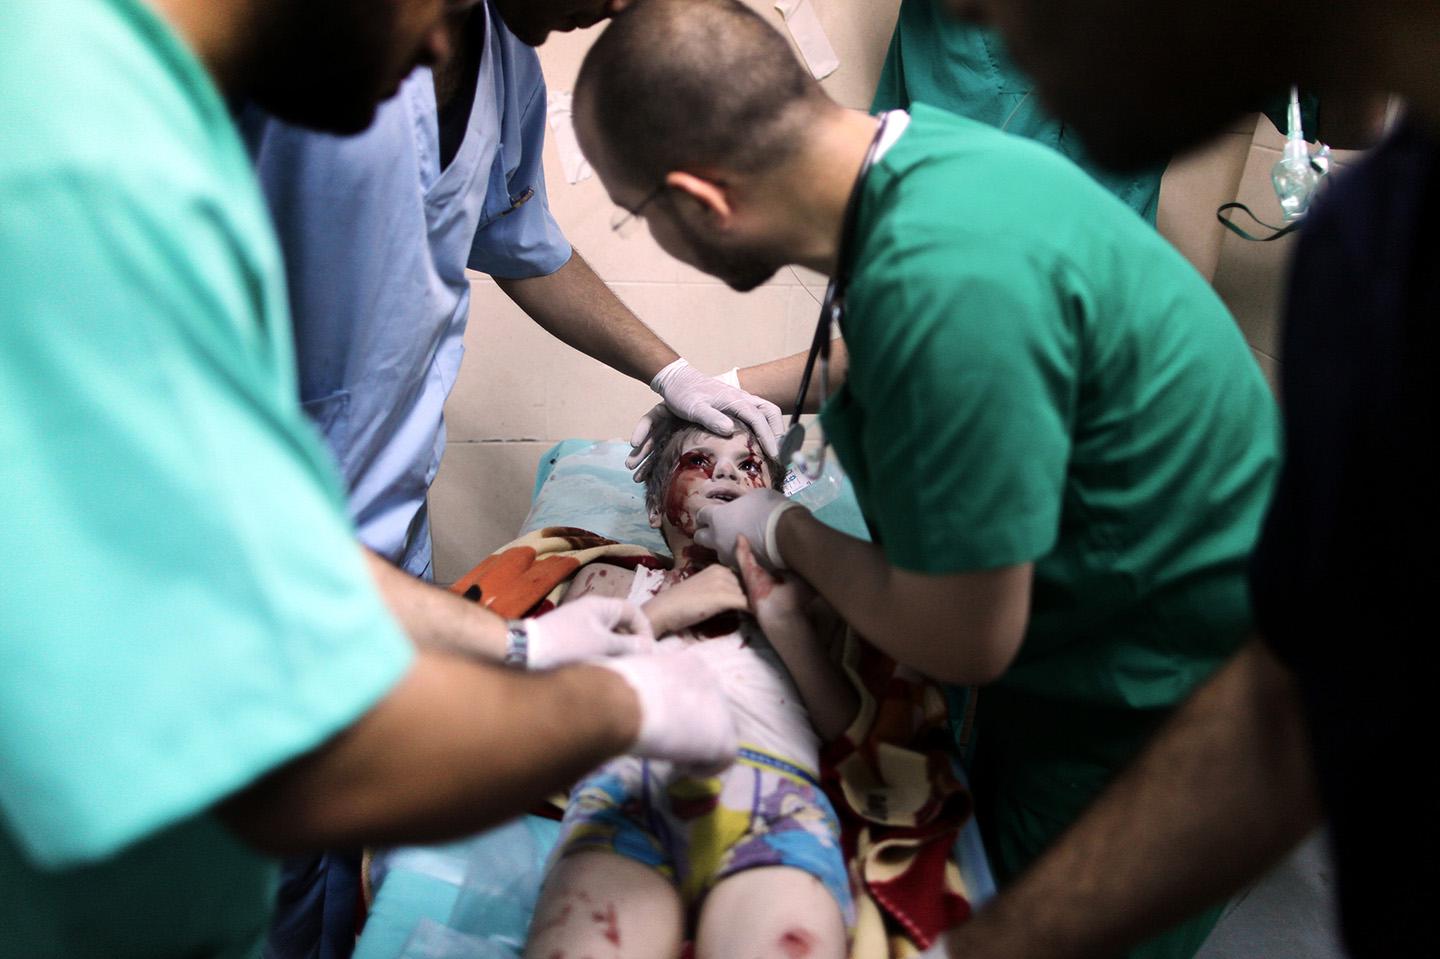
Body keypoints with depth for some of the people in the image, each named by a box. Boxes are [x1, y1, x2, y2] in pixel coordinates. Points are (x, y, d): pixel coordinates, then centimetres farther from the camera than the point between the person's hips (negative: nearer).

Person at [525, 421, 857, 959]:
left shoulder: (802, 590, 33)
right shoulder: (612, 581, 34)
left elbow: (854, 730, 19)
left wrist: (785, 619, 6)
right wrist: (661, 613, 11)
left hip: (778, 792, 0)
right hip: (631, 777, 0)